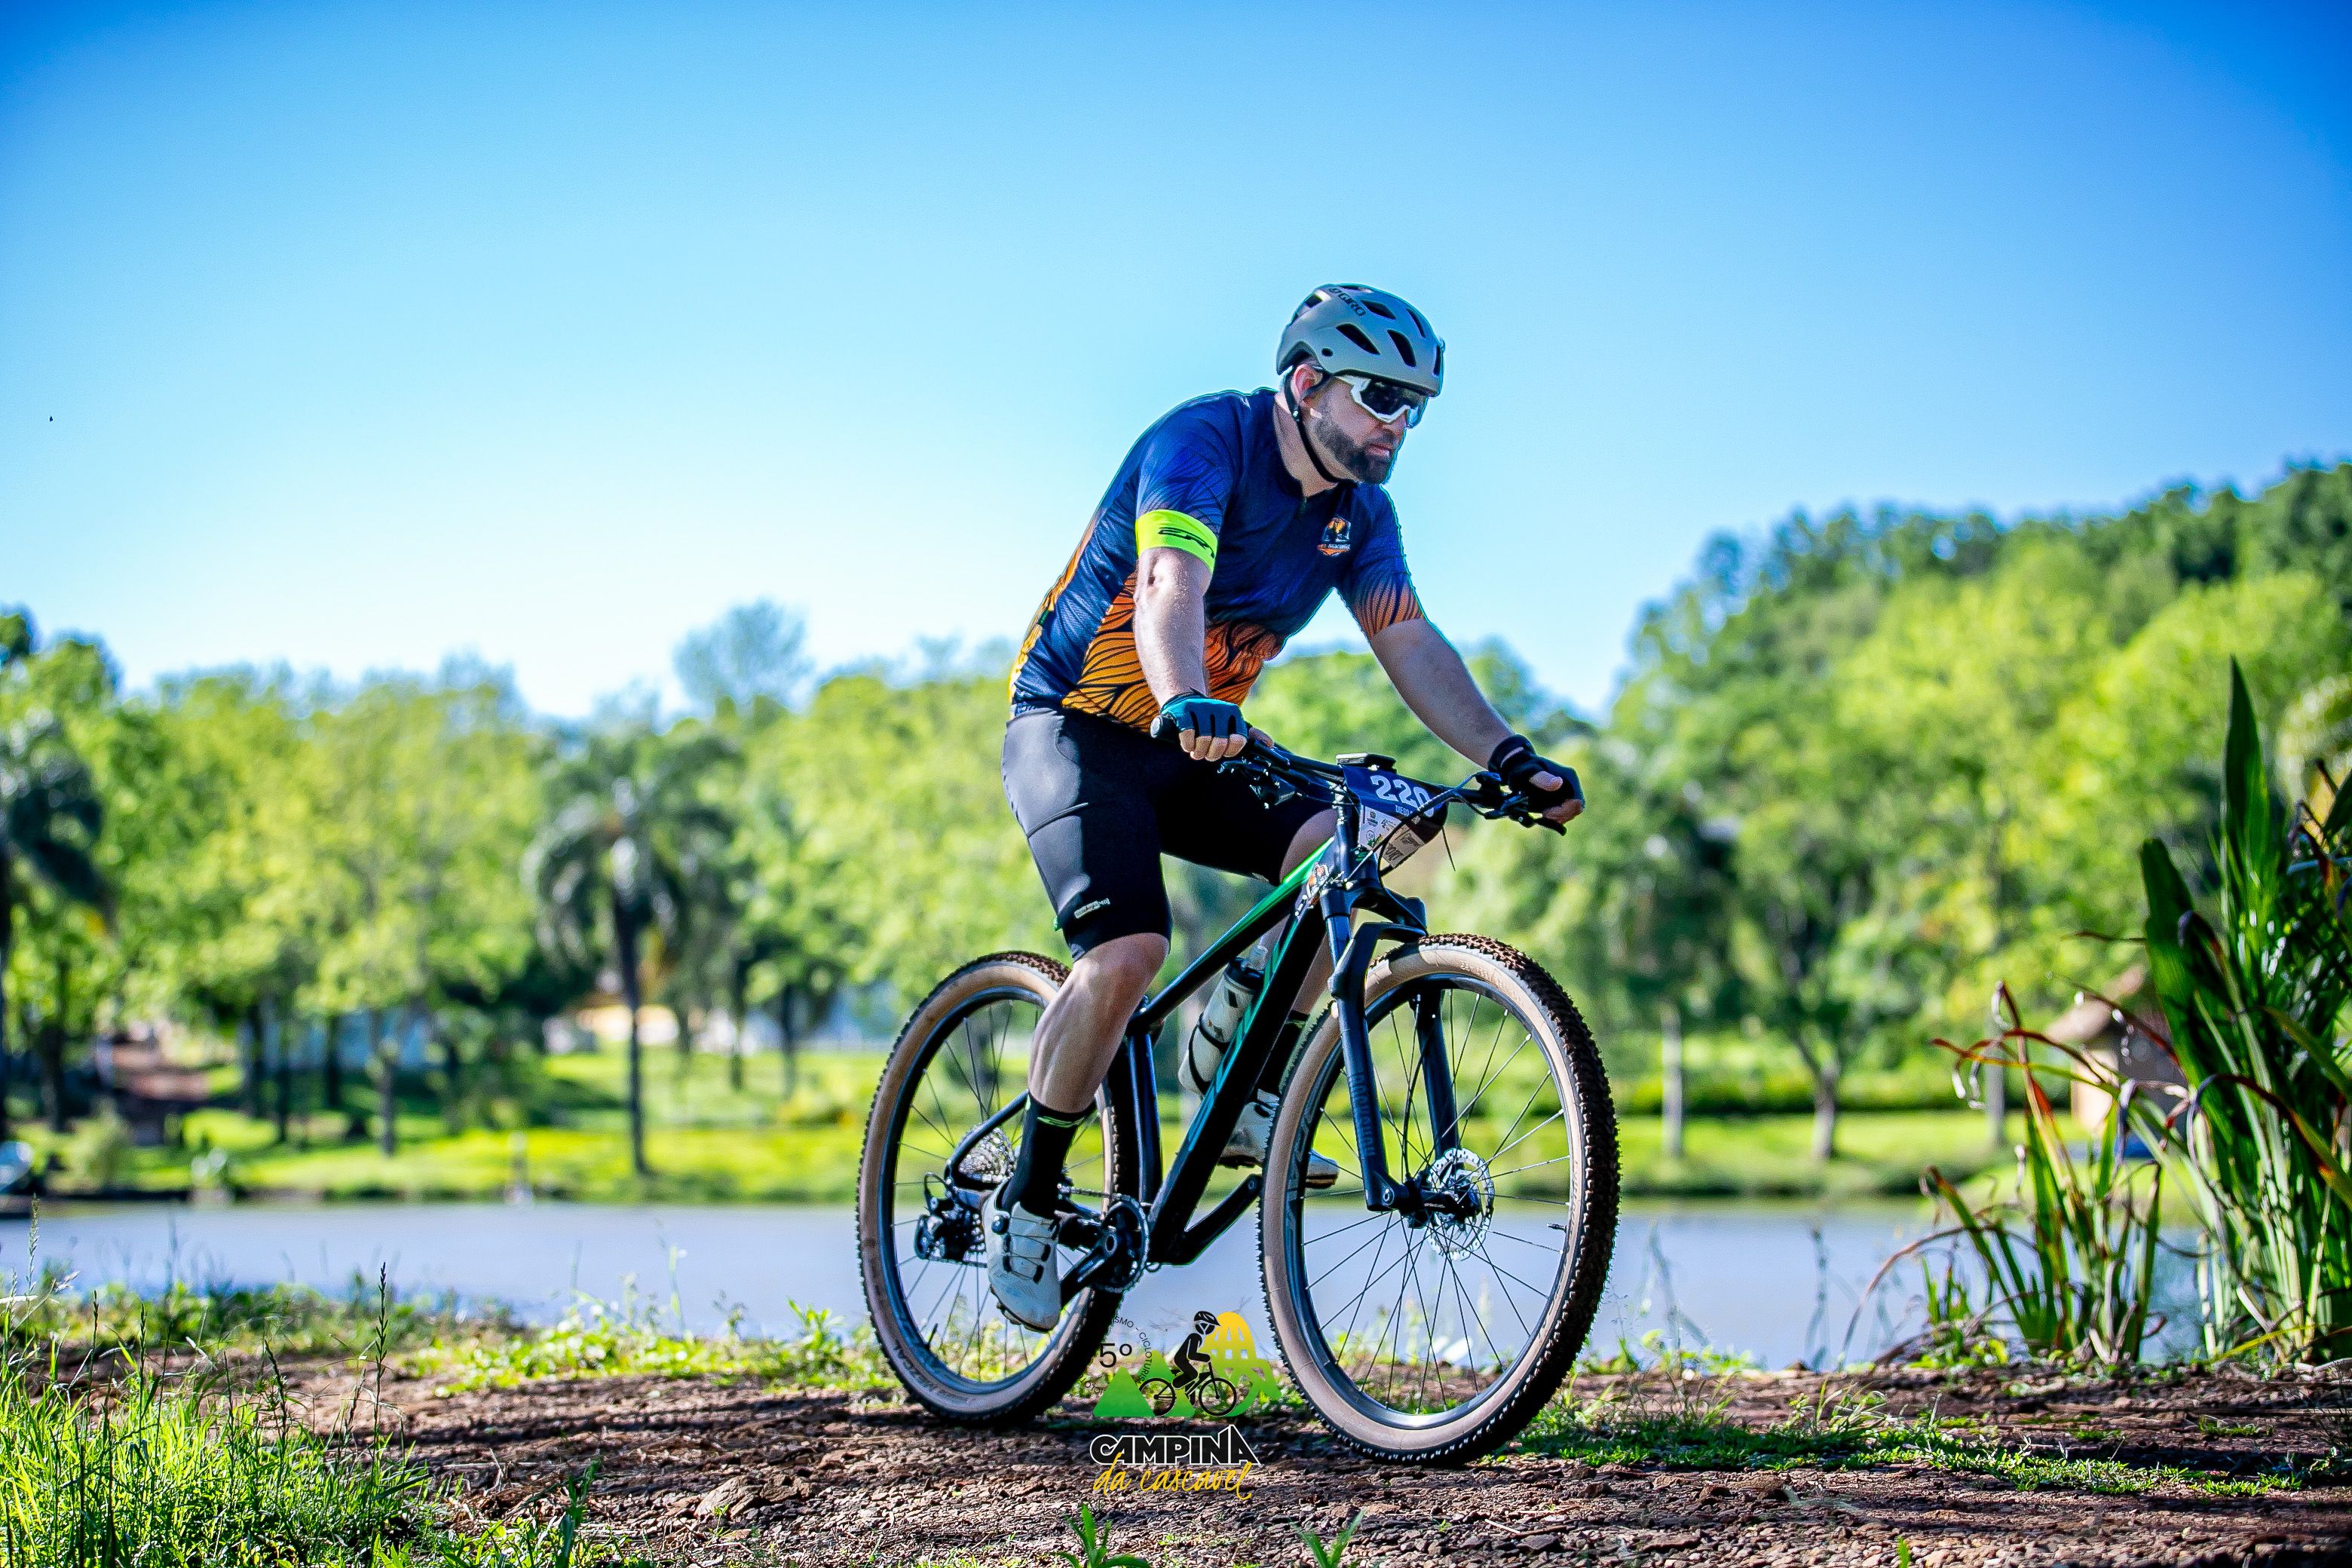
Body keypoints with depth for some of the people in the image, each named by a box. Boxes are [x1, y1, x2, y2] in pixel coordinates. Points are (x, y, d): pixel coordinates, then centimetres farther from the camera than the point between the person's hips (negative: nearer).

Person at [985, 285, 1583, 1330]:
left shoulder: (1357, 508, 3)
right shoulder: (1203, 440, -20)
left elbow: (1410, 643, -4)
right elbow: (1170, 589, -36)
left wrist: (1506, 757, -19)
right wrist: (1189, 706, -56)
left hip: (1199, 746, 7)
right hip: (1076, 727, -7)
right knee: (1127, 950, -27)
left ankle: (1252, 1097, -6)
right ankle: (1025, 1204, -12)